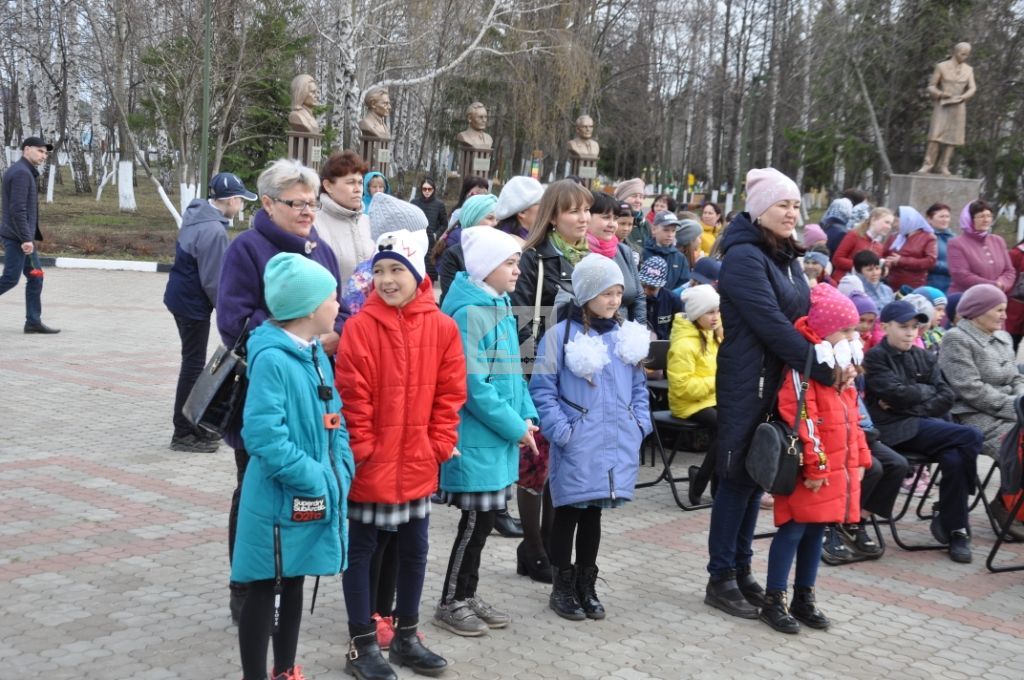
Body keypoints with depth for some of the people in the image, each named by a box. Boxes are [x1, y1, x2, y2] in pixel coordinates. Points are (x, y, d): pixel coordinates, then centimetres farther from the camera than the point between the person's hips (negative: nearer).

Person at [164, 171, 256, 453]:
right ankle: (184, 434, 10)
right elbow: (212, 280, -22)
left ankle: (194, 424, 30)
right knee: (193, 365, 0)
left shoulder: (198, 216, 6)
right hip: (193, 303, -10)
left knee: (193, 363, 18)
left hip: (182, 297, 10)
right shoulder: (213, 230, -24)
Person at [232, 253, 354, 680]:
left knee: (293, 585, 20)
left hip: (317, 495, 8)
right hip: (280, 499, -8)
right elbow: (264, 437, -26)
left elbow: (334, 419, 13)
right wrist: (315, 480, -20)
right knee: (265, 592, 6)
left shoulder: (316, 353, 7)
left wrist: (339, 474, -1)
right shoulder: (272, 359, -21)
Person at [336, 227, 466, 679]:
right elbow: (352, 396, -12)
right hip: (371, 465, -4)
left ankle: (406, 636, 31)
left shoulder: (442, 327, -2)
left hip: (417, 464, 4)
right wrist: (361, 449, -13)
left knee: (414, 549, 15)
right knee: (361, 549, 7)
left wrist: (440, 444, -1)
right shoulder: (361, 326, -13)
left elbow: (450, 392, 4)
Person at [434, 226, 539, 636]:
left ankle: (467, 595, 28)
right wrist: (514, 426, -16)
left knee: (486, 517, 15)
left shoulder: (501, 307, 11)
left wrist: (526, 415, 5)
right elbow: (473, 384, -21)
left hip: (498, 434, 9)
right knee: (477, 518, 0)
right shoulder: (470, 313, -17)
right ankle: (451, 603, 15)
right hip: (477, 435, -9)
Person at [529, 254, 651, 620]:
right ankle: (562, 587, 20)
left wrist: (640, 423, 5)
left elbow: (638, 385, 17)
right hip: (577, 445, -5)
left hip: (617, 445, 5)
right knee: (568, 512, 6)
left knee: (593, 512, 15)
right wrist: (561, 431, -14)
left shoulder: (627, 334, 9)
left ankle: (586, 585, 27)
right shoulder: (560, 334, -9)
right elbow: (543, 388, -8)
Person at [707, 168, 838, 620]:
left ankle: (741, 569, 23)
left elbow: (802, 316, 15)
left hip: (781, 381, 8)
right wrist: (824, 370, -20)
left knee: (758, 474, 12)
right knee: (738, 475, -1)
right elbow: (771, 324, -21)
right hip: (748, 382, -8)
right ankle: (720, 579, 9)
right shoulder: (744, 256, -14)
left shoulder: (787, 255, 13)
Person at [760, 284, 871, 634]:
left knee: (816, 529, 14)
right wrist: (814, 466, -20)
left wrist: (860, 458, 18)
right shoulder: (803, 367, -16)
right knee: (793, 529, -3)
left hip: (839, 467, 9)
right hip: (810, 470, -9)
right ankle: (773, 600, 5)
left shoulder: (843, 368, 16)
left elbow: (851, 418, 22)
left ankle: (804, 597, 24)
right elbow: (801, 421, -20)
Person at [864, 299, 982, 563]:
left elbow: (947, 395, 8)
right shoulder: (875, 358, 4)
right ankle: (945, 516, -10)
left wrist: (913, 404, -6)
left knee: (954, 460, -27)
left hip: (927, 427, 5)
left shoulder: (925, 358, 20)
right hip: (896, 431, -5)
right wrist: (928, 391, 4)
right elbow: (897, 392, -11)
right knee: (971, 436, -23)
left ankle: (954, 530, -8)